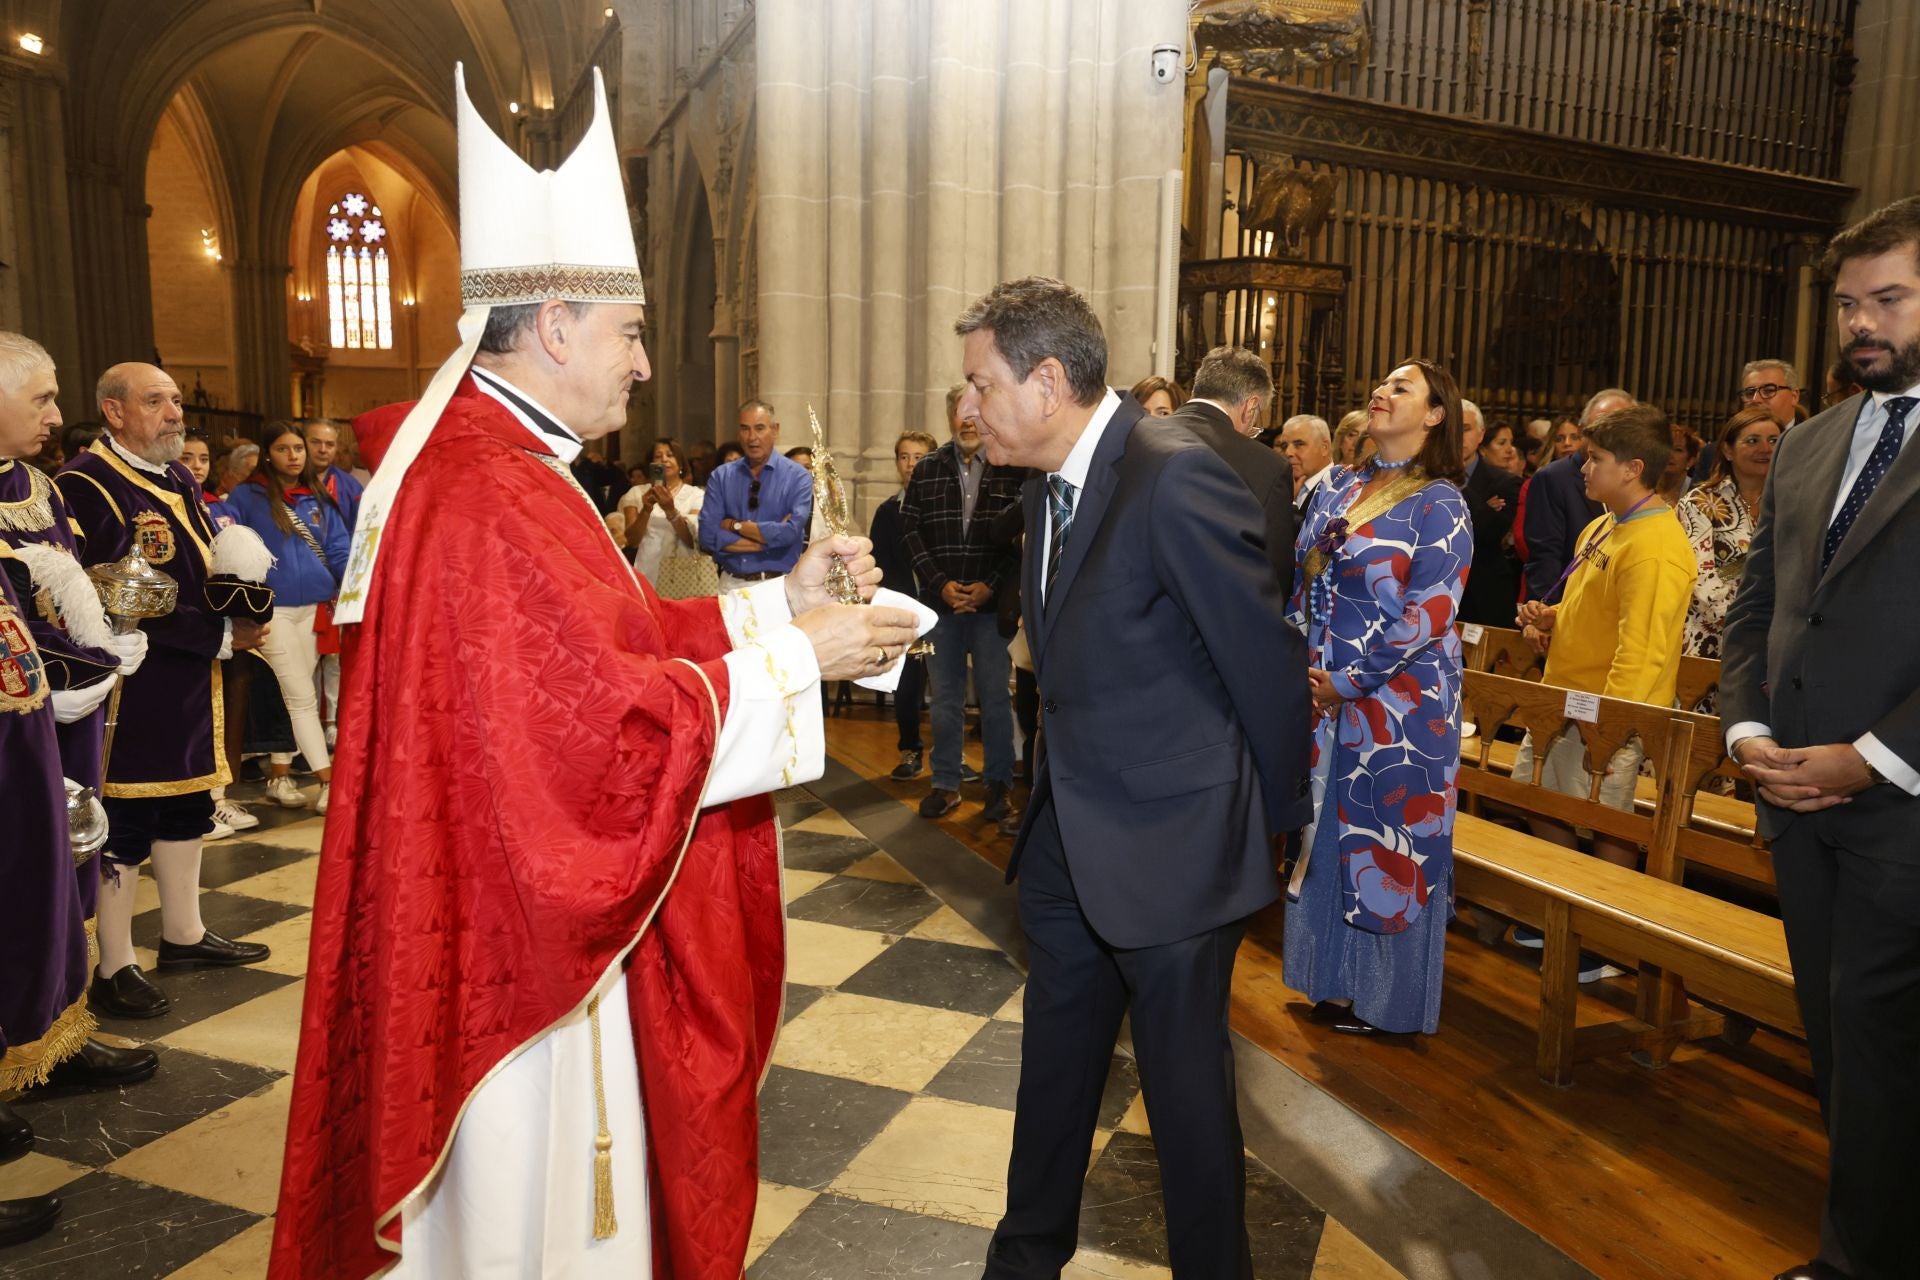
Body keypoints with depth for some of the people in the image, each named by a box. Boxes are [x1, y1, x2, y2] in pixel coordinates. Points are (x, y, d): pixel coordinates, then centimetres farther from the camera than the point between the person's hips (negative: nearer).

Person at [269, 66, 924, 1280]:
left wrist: (776, 597, 3)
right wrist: (795, 657, -19)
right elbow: (608, 723, -28)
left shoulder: (507, 472, 8)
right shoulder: (490, 503, -25)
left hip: (528, 914, 10)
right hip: (517, 939, -10)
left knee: (545, 1170, 25)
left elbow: (622, 636, 10)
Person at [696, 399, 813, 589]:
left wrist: (735, 525, -8)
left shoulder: (798, 477, -3)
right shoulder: (720, 477, 3)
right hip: (732, 584, 2)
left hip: (778, 585, -2)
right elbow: (708, 537, -7)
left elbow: (791, 533, -16)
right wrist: (769, 539, -12)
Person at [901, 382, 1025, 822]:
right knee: (944, 698, 10)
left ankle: (999, 784, 16)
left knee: (994, 697, 4)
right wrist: (940, 584, -6)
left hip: (992, 602, -3)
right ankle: (945, 783, 20)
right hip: (940, 602, 3)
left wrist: (991, 586, -11)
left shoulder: (1011, 469, -2)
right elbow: (910, 529, 4)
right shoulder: (928, 469, 7)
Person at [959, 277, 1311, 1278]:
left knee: (1186, 1088, 11)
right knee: (1053, 1067, 23)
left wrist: (1277, 819, -5)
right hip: (1067, 846, 8)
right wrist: (1065, 791, 14)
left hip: (1170, 854, -8)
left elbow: (1265, 658, -17)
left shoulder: (1176, 479, -22)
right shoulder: (1048, 488, 6)